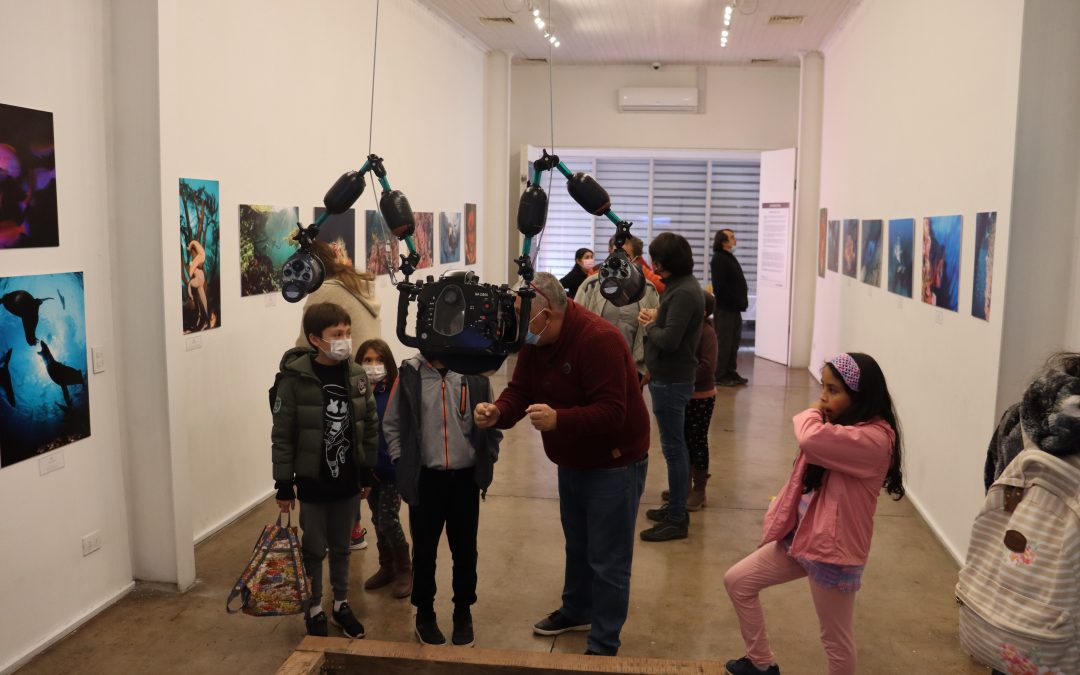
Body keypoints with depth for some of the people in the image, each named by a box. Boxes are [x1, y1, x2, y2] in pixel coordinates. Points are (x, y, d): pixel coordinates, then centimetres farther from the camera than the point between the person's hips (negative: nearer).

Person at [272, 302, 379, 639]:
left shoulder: (356, 374, -4)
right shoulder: (295, 379, -17)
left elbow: (370, 425, 6)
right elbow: (282, 436, -12)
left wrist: (367, 471, 8)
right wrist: (284, 484, -10)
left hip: (348, 480, 4)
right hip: (312, 482, -3)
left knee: (342, 547, 17)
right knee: (314, 549, 11)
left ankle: (341, 605, 35)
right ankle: (314, 610, 30)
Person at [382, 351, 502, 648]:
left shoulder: (474, 374, -4)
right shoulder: (409, 373, -5)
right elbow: (392, 424, 2)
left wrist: (486, 465, 4)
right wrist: (402, 465, -2)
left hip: (465, 479, 1)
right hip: (425, 479, -1)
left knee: (465, 551, 12)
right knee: (424, 550, 11)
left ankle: (463, 613, 30)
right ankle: (425, 614, 30)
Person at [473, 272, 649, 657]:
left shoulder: (599, 340, -30)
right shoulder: (534, 341, -3)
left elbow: (611, 413, -33)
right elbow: (519, 391, -2)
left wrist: (558, 420, -46)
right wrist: (498, 413, -24)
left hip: (614, 464, -8)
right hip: (572, 462, 8)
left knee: (607, 559, 2)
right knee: (576, 546, 25)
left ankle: (604, 646, 17)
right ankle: (576, 611, 47)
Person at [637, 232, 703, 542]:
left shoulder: (684, 293, -20)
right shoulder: (681, 286, 11)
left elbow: (669, 339, -26)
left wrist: (650, 326, -9)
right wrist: (657, 317, -2)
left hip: (671, 380, -10)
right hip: (669, 377, 10)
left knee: (673, 448, -3)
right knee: (675, 446, 18)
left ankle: (677, 521, 6)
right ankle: (676, 507, 30)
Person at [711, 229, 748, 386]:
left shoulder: (730, 257, 18)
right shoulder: (719, 259, -12)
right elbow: (719, 286, -21)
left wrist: (740, 301, 9)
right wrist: (735, 301, -18)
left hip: (734, 308, 9)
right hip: (724, 308, -9)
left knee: (733, 342, 13)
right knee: (723, 342, -4)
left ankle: (730, 372, 21)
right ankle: (719, 375, 2)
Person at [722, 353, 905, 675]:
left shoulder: (874, 439, -24)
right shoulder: (841, 426, 7)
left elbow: (811, 439, -38)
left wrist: (810, 413, -17)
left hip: (834, 550, -9)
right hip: (802, 535, 9)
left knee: (836, 639, 7)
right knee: (737, 581, 13)